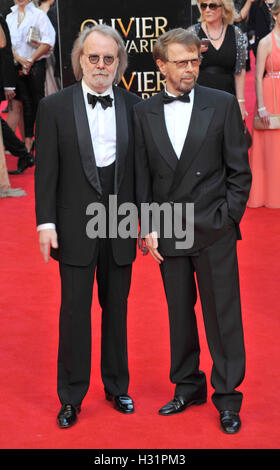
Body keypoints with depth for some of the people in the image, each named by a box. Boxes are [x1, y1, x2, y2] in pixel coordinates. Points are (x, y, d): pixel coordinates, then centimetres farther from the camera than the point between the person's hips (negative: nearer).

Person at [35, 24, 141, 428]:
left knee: (117, 308, 13)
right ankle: (71, 397, 17)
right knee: (75, 311, 4)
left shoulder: (134, 106, 3)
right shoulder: (55, 107, -3)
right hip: (76, 226, -2)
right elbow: (46, 170, -4)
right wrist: (46, 223, -8)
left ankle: (117, 386, 29)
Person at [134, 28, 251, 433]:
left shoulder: (223, 104, -2)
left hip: (215, 232, -2)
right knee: (180, 315, 12)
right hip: (168, 233, 2)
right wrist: (149, 227, 0)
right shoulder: (144, 113, 5)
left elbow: (239, 170, -1)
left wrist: (227, 220, -6)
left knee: (223, 316, 3)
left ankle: (227, 396, 17)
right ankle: (188, 386, 28)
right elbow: (143, 176, 7)